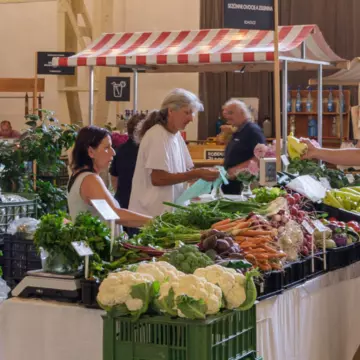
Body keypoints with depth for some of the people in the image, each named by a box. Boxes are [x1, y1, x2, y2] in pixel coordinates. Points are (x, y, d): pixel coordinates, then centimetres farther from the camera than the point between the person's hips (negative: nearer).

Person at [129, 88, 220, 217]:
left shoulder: (176, 135, 10)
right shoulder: (157, 136, -16)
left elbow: (184, 171, 11)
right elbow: (158, 178, -22)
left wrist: (202, 173, -9)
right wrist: (197, 174, -22)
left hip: (168, 210, 8)